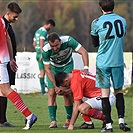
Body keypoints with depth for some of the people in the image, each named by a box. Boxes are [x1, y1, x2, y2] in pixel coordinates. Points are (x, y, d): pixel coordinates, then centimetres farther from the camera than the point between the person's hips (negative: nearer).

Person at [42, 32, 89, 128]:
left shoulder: (68, 41, -34)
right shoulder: (45, 50, -31)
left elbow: (84, 52, -30)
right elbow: (48, 69, -24)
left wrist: (86, 68, -42)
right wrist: (55, 86, -30)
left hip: (67, 65, -1)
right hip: (53, 67, 1)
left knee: (67, 93, -10)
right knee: (52, 93, -10)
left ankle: (69, 120, 1)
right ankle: (53, 121, -8)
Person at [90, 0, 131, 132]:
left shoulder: (97, 23, -8)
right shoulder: (122, 21, 2)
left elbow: (95, 43, 4)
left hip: (103, 62, -3)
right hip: (118, 61, 3)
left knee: (105, 93, 1)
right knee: (118, 90, 16)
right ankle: (121, 120, 5)